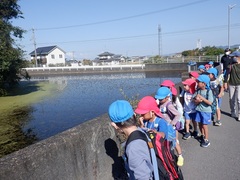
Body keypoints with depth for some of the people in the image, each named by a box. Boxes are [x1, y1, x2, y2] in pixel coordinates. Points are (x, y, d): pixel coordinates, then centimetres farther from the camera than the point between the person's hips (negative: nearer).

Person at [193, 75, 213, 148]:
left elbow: (210, 103, -22)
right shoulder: (198, 90, -3)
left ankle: (206, 140, 14)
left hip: (206, 111, -5)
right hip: (198, 110, 5)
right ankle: (203, 135, 39)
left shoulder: (209, 91, -18)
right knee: (200, 124, 16)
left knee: (204, 125, 0)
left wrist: (202, 98, -23)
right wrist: (197, 100, -19)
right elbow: (194, 99, 2)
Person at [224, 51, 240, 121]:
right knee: (231, 99, 12)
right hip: (231, 84, 2)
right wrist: (225, 83, -2)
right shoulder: (230, 65, -5)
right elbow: (227, 74, -1)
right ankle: (233, 112, 29)